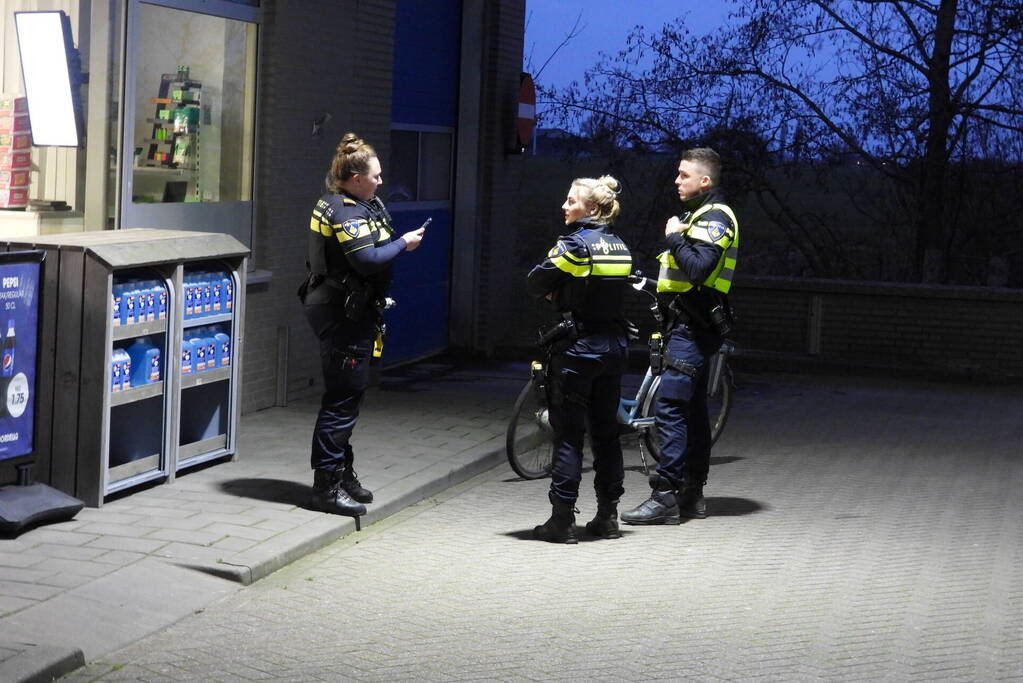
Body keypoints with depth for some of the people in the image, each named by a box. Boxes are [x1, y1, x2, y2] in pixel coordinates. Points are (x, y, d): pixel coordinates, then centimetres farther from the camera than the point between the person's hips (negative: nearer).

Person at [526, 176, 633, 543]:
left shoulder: (574, 245, -13)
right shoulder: (620, 247, 7)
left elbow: (535, 284, -10)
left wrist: (555, 292, 10)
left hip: (578, 347, -7)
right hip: (614, 345, 7)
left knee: (568, 434, -1)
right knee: (606, 431, 13)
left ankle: (562, 520, -1)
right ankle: (608, 516, 17)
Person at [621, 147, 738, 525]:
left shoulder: (714, 218, -13)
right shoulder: (699, 215, 21)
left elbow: (698, 269, -28)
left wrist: (674, 238, -16)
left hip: (694, 329, -11)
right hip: (689, 326, 11)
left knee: (670, 406, -14)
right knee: (693, 409, 12)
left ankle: (665, 496, -15)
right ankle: (692, 494, 17)